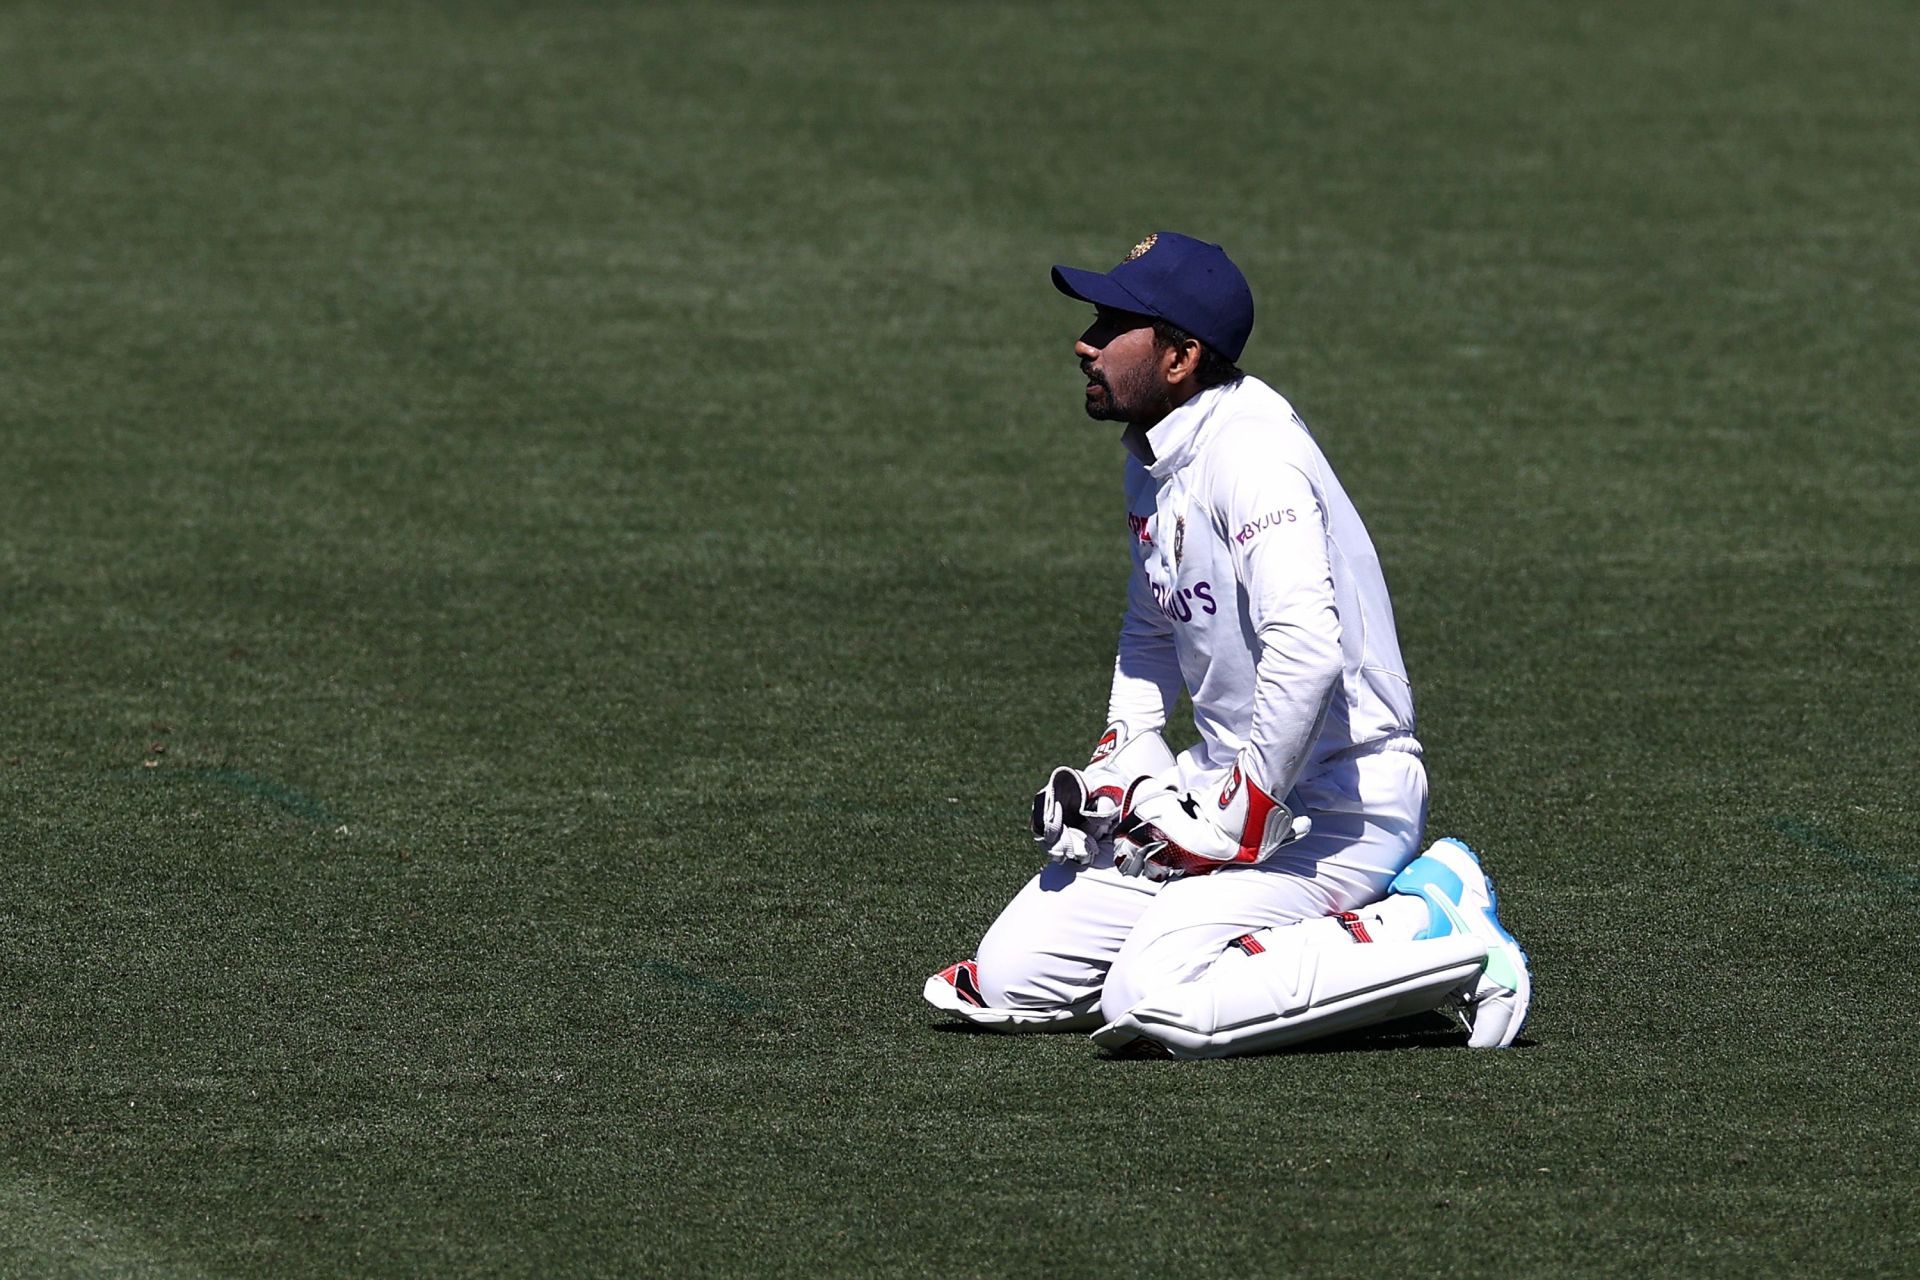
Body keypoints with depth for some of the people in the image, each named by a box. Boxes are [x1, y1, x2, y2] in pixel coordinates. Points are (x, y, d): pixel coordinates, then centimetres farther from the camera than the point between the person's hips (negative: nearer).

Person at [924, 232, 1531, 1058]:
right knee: (1010, 974, 3)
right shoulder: (1152, 457, 11)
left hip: (1335, 800, -10)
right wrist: (1120, 765, 11)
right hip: (1228, 780, 10)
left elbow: (1307, 650, -33)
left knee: (1155, 1004, -25)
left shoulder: (1249, 451, -21)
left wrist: (1235, 825, -26)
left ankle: (1431, 933, -10)